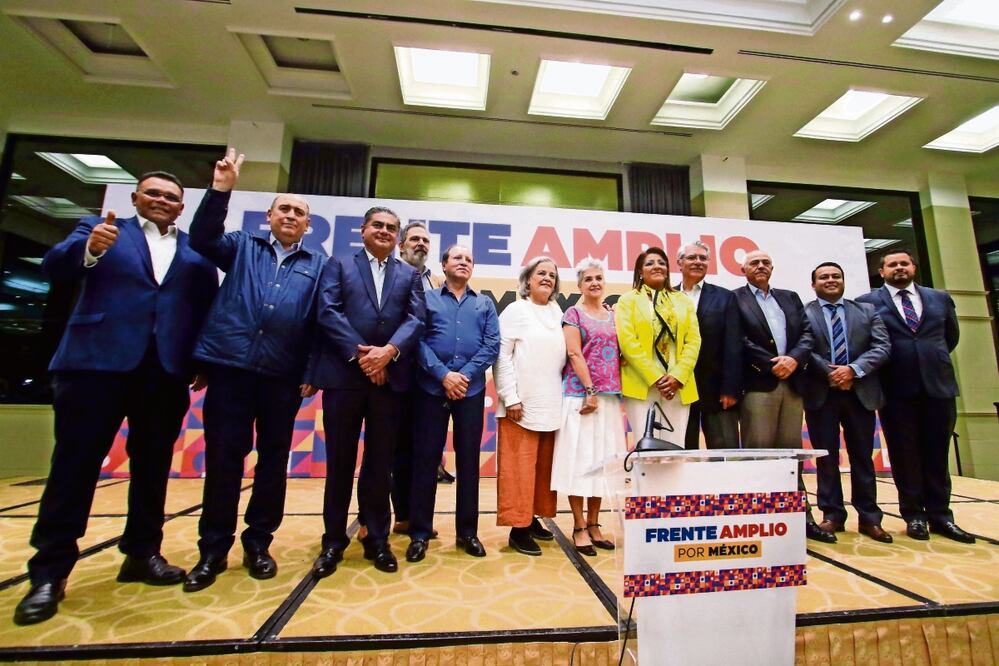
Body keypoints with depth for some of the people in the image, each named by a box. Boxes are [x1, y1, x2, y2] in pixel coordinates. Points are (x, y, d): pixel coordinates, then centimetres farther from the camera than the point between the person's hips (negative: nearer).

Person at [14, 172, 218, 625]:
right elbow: (54, 267, -2)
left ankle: (142, 554, 21)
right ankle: (49, 572, 15)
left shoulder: (198, 251, 13)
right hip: (99, 361, -1)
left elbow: (210, 307, 7)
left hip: (168, 370, 2)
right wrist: (89, 249, -24)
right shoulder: (101, 229, 13)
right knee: (75, 464, 2)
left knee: (153, 466, 8)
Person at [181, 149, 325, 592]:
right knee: (222, 458, 5)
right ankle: (213, 549, 21)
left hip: (283, 377, 0)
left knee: (273, 460, 7)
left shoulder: (317, 265, 11)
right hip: (230, 367, 0)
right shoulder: (241, 247, 16)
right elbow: (202, 239, -2)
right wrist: (220, 190, -10)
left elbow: (320, 322, 5)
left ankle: (258, 544, 24)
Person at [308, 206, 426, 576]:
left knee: (380, 462, 9)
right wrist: (360, 353, -13)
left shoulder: (409, 275, 15)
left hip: (390, 377, 1)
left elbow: (416, 319, 1)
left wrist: (388, 351, -15)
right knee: (339, 461, 8)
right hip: (343, 374, -1)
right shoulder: (338, 265, 11)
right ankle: (333, 541, 24)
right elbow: (328, 312, -3)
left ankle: (377, 540, 23)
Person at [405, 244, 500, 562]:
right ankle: (420, 532, 18)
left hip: (471, 390, 2)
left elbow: (492, 344, 2)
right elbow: (418, 340, -4)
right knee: (425, 458, 4)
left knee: (469, 459, 8)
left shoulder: (485, 303, 13)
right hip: (431, 388, -1)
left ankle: (468, 531, 22)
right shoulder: (427, 298, 7)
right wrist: (443, 374, -14)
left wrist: (466, 375, -10)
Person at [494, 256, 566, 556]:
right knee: (519, 467, 0)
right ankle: (518, 528, 12)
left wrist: (563, 395, 8)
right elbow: (502, 356, -7)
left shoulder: (557, 312, 14)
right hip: (521, 404, -5)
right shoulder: (515, 310, -1)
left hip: (551, 405, 6)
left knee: (543, 466, 12)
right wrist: (510, 397, -13)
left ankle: (532, 518, 26)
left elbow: (564, 355, 15)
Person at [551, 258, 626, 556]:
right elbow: (574, 354, -9)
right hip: (580, 394, -5)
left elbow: (619, 353, 16)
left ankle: (594, 524, 22)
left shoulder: (613, 314, 15)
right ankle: (579, 528, 12)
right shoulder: (573, 313, -1)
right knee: (579, 458, -1)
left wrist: (614, 392, 6)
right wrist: (590, 391, -14)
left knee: (602, 459, 9)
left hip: (610, 395, 6)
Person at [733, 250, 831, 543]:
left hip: (791, 383, 5)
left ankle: (800, 517, 20)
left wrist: (793, 359, -8)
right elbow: (739, 341, -7)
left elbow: (807, 333, 10)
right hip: (757, 384, -5)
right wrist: (771, 364, -12)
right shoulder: (735, 299, 3)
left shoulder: (790, 298, 20)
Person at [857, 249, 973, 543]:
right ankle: (914, 516, 14)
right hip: (897, 388, -3)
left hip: (938, 384, 3)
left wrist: (934, 360, 18)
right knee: (904, 454, 4)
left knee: (937, 453, 8)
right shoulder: (867, 303, 1)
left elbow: (951, 336, 22)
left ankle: (940, 515, 19)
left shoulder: (940, 298, 13)